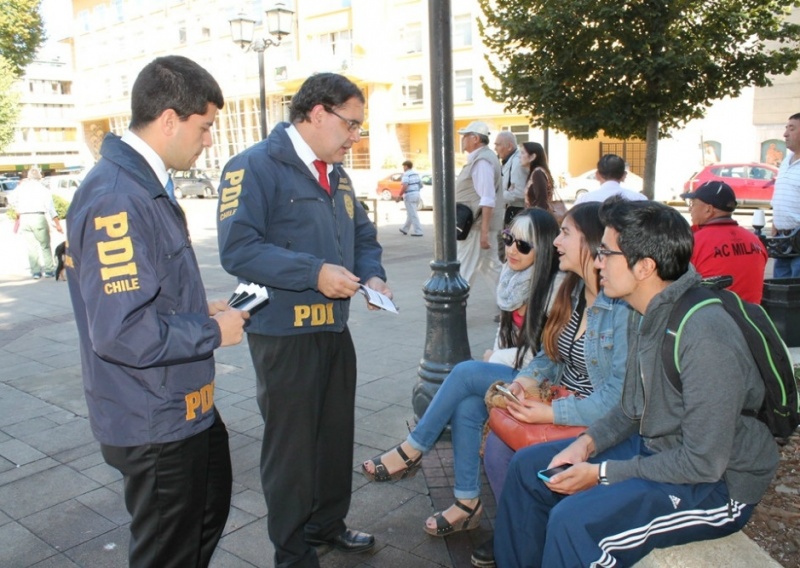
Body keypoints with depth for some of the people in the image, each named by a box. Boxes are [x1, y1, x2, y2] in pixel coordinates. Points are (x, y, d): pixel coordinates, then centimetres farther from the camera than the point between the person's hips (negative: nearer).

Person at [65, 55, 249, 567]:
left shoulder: (146, 186, 7)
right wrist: (212, 332, -18)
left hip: (187, 405, 10)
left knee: (212, 505, 31)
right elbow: (122, 332, -32)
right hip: (154, 423, -10)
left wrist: (202, 311, 3)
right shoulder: (116, 198, -26)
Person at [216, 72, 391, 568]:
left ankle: (328, 523, 40)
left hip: (335, 329, 8)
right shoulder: (255, 167, -13)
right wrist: (314, 273, -26)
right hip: (284, 334, -8)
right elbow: (238, 248, -24)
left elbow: (364, 236, 21)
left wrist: (373, 276, 1)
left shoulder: (336, 174, 13)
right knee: (291, 444, 6)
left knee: (337, 433, 18)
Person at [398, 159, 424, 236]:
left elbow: (405, 187, -23)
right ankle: (405, 229, 31)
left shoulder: (406, 174, -13)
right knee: (411, 213, 18)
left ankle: (418, 231, -6)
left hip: (409, 196, -9)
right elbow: (421, 185, 15)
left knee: (413, 215, -5)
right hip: (417, 195, 9)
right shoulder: (416, 174, 12)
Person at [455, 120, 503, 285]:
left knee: (463, 270, -2)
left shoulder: (482, 161, -17)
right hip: (474, 224, 10)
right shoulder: (477, 159, 14)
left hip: (476, 225, -10)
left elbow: (488, 200, -24)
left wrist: (484, 231, -26)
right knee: (488, 265, 16)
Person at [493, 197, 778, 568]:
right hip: (654, 448, 9)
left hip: (717, 484, -9)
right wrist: (588, 442, -6)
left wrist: (602, 474, -19)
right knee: (527, 467, 7)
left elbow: (704, 463, -25)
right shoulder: (647, 315, 0)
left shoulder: (703, 334, -28)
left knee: (573, 520, -30)